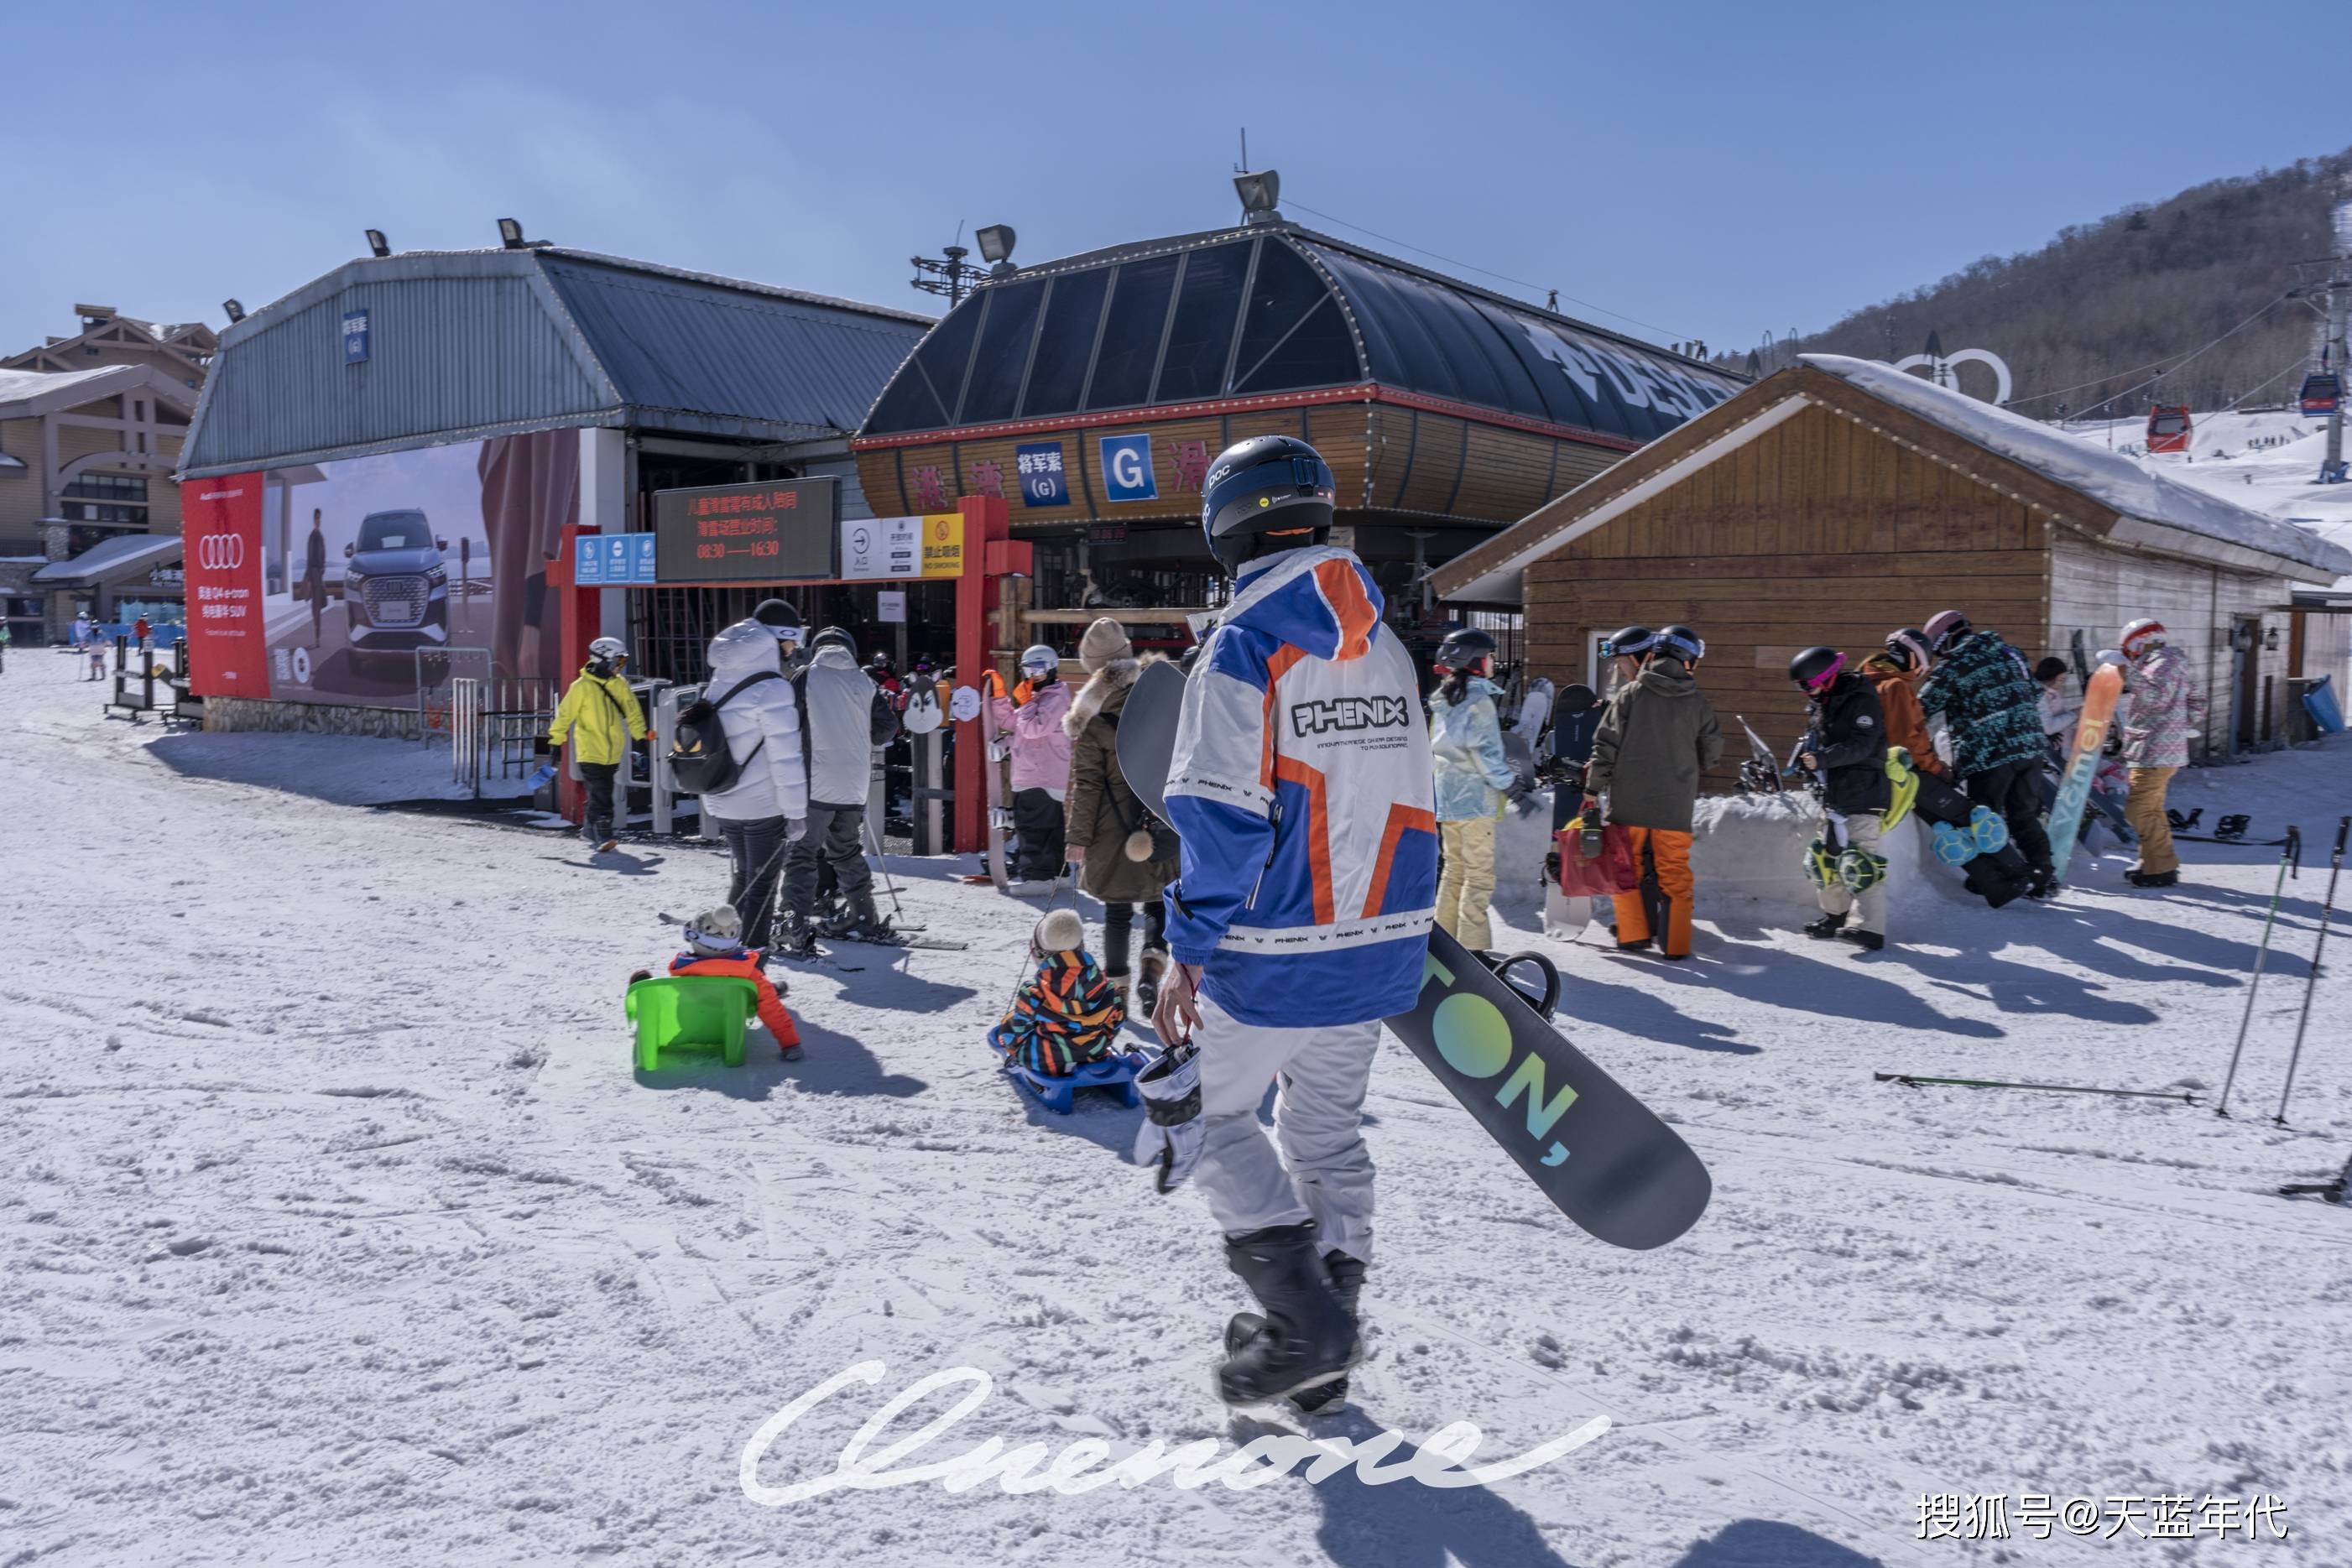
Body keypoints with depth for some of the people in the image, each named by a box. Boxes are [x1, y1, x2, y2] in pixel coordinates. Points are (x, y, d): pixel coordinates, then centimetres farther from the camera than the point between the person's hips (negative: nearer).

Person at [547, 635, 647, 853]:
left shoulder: (620, 684, 5)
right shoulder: (582, 687, -10)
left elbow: (633, 712, 13)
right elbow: (565, 715, -4)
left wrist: (641, 736, 8)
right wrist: (555, 741, -1)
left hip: (613, 752, 5)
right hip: (590, 752, -5)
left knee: (601, 794, 14)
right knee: (600, 795, -13)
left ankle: (590, 829, 30)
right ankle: (603, 836, -14)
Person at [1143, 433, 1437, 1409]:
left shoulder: (1243, 644, -14)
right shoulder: (1384, 642, 8)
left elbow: (1220, 818, -19)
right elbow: (1406, 796, 12)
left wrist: (1190, 952, -14)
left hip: (1277, 954, -7)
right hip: (1379, 944, 7)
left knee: (1206, 1111, 11)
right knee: (1328, 1129, 19)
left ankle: (1302, 1319, 3)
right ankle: (1328, 1335, 27)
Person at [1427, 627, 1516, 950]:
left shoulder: (1443, 701, 14)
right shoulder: (1479, 699, -11)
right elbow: (1483, 750, -18)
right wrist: (1508, 781, -8)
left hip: (1446, 798, 8)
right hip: (1475, 798, -8)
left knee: (1453, 869, 16)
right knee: (1479, 874, -5)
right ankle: (1472, 947, -7)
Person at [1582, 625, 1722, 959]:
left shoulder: (1630, 693, -4)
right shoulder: (1698, 702, 1)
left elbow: (1606, 744, -7)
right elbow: (1712, 751, 11)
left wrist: (1593, 790, -2)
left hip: (1629, 800, -1)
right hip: (1676, 804, 1)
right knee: (1674, 872, 9)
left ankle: (1633, 935, 12)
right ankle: (1675, 944, 9)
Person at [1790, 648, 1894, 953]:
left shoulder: (1862, 701, -14)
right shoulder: (1819, 704, 12)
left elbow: (1861, 745, -24)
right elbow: (1813, 739, 25)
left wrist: (1823, 758, -33)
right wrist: (1806, 758, 5)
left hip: (1863, 794, -9)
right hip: (1833, 795, 9)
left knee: (1860, 861, -12)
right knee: (1828, 857, 16)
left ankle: (1869, 929, -12)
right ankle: (1836, 916, 30)